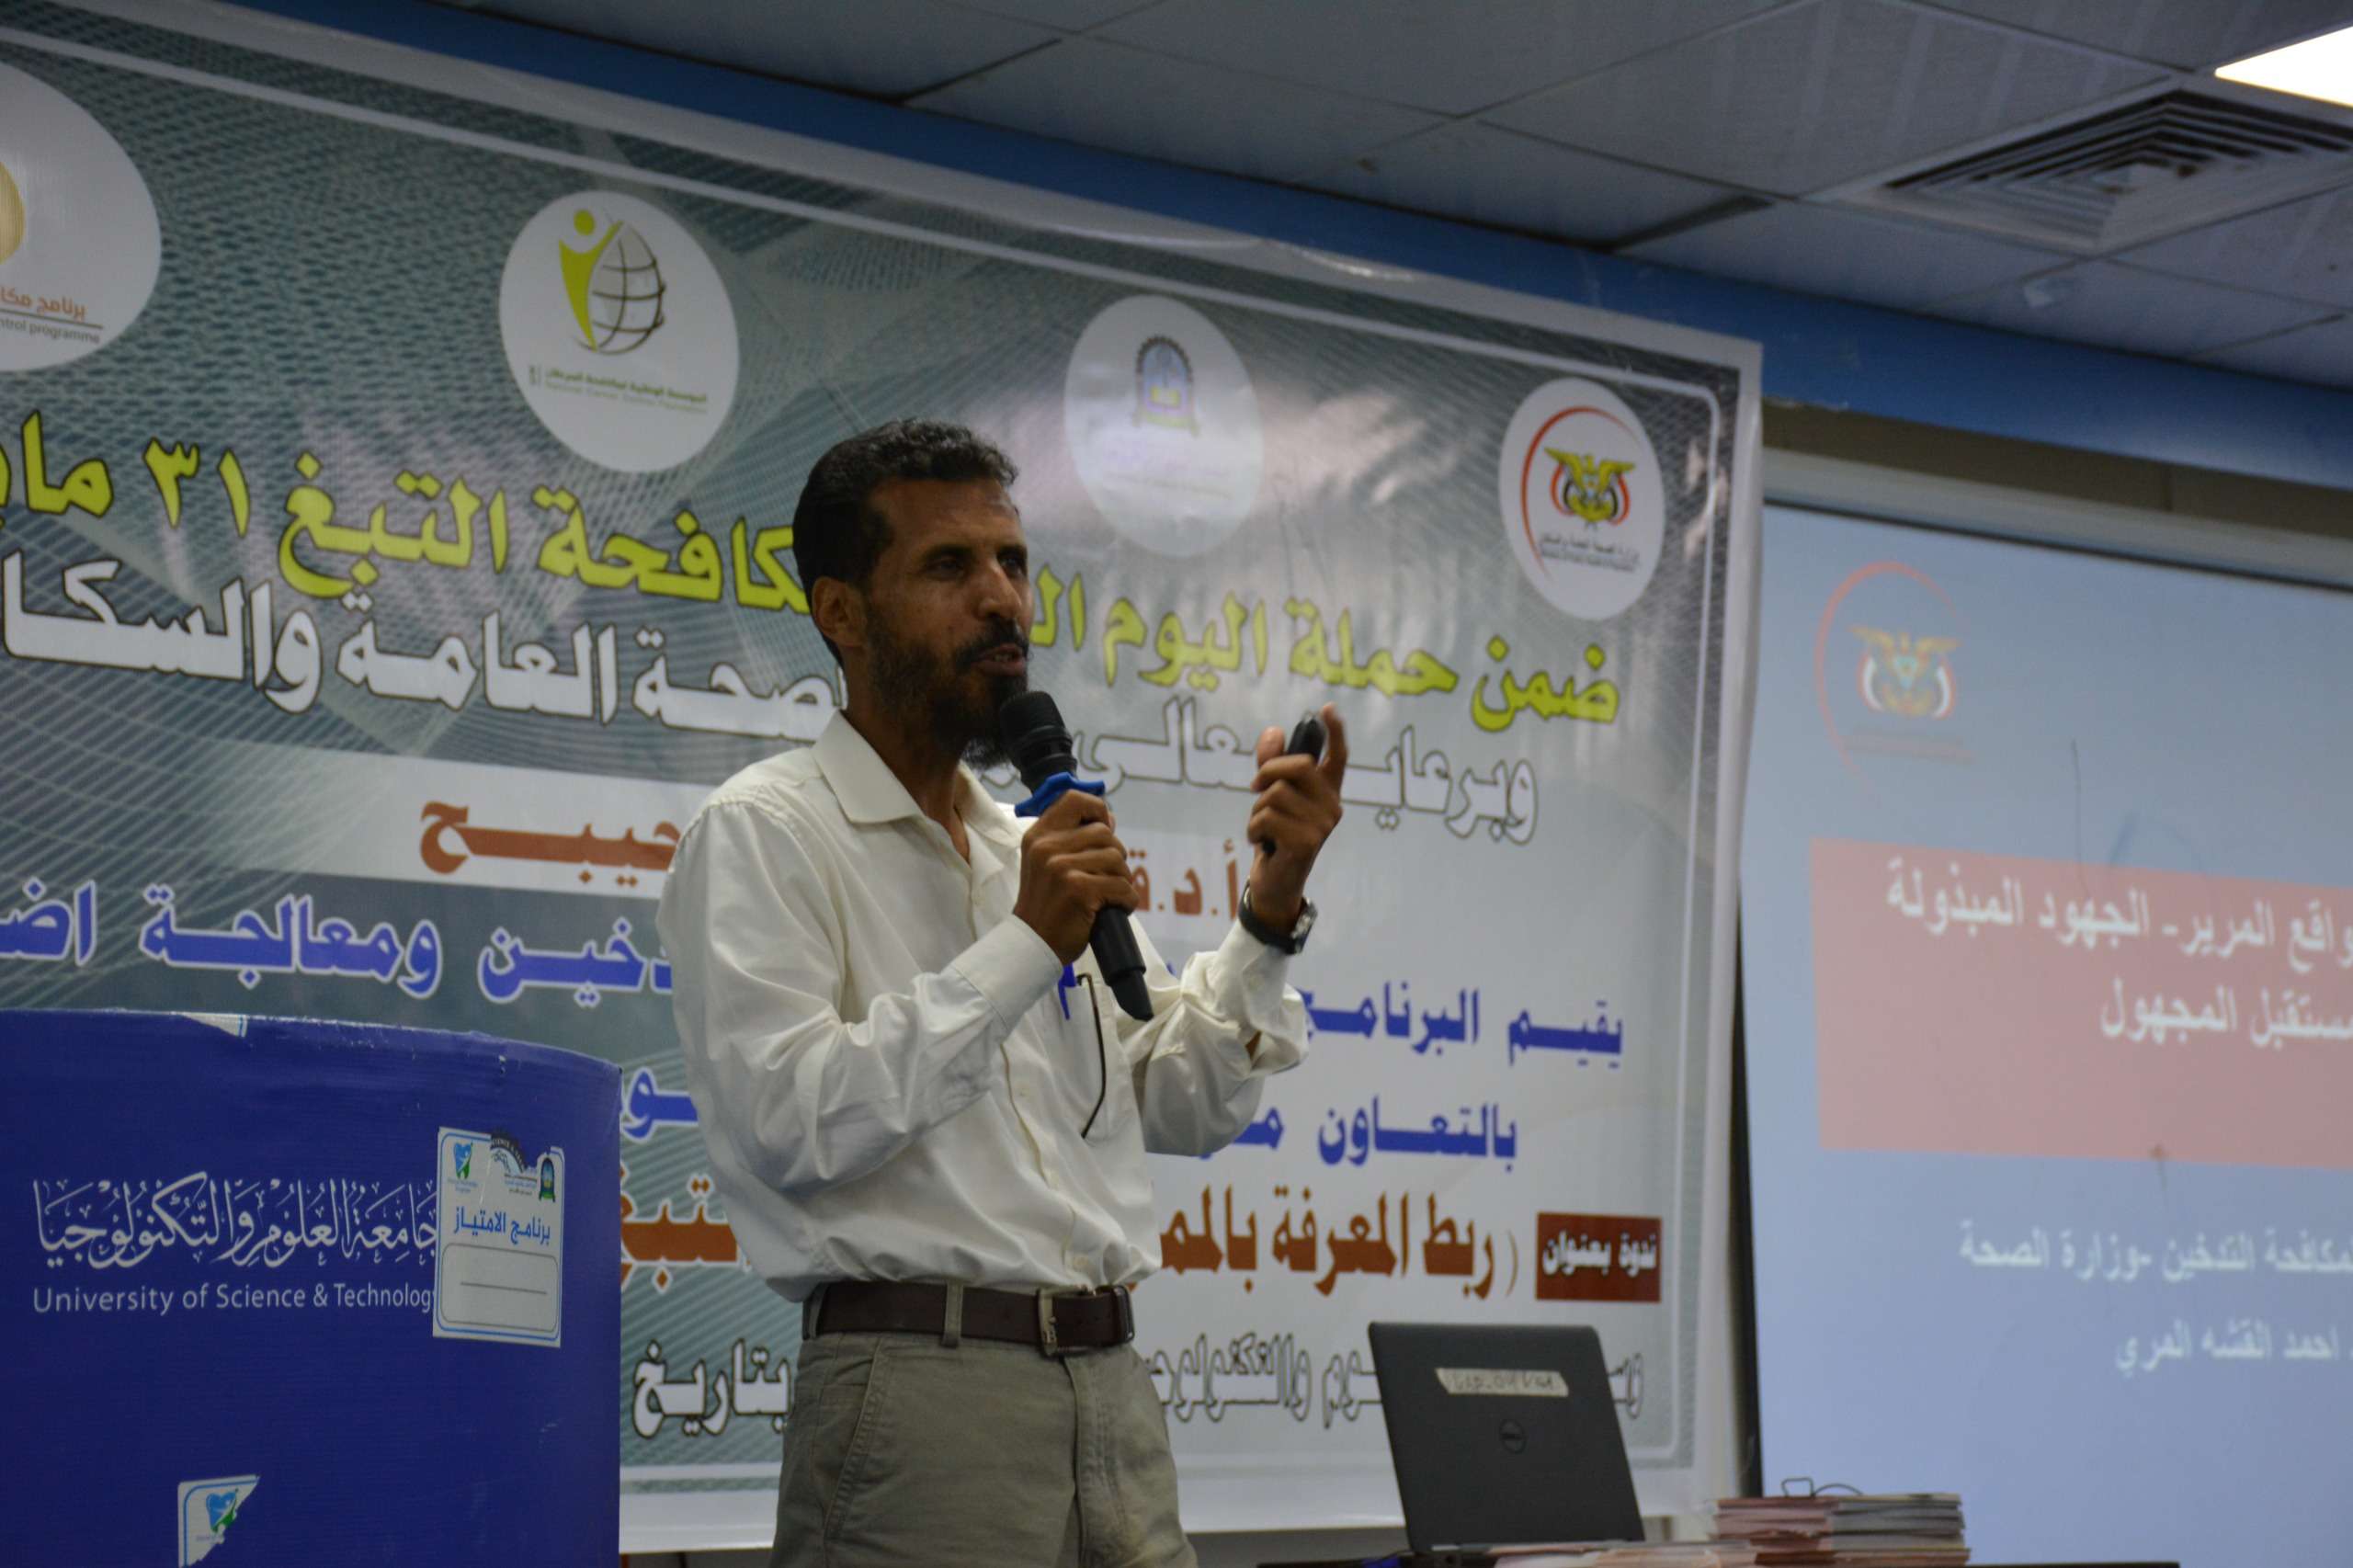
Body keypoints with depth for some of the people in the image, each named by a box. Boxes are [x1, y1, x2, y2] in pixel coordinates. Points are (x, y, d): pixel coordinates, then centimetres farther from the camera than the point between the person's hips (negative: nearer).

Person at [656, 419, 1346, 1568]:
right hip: (919, 1393, -6)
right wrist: (1023, 947, -15)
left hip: (1112, 1389, 6)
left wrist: (1270, 916, 4)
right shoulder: (760, 836, -3)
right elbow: (789, 1125, -17)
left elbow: (1180, 1108, 16)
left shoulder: (1039, 847, 17)